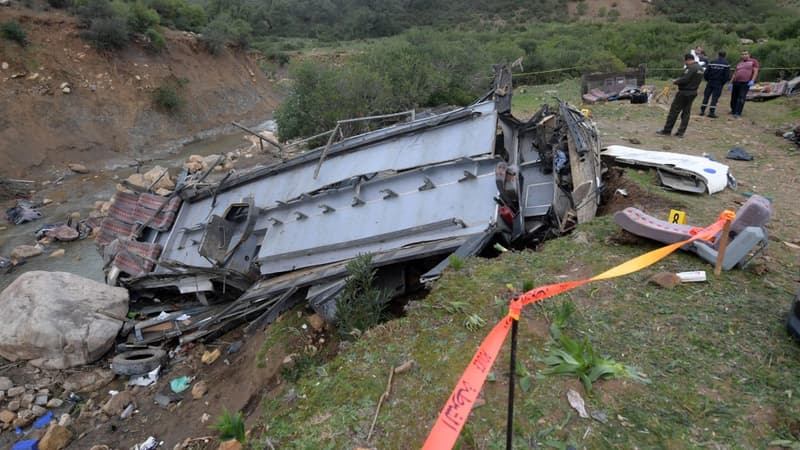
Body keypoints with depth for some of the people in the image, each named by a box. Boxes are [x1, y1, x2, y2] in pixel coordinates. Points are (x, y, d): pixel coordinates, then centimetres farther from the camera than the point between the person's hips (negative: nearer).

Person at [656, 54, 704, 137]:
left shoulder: (691, 68, -16)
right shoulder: (700, 69, 14)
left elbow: (684, 79, -23)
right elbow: (695, 80, 15)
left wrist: (675, 82, -5)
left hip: (684, 93, -9)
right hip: (693, 93, 9)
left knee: (674, 111, -3)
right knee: (686, 112, 9)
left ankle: (667, 130, 1)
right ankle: (681, 132, 10)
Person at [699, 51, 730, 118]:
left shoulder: (712, 62, 2)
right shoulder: (726, 64, -3)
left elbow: (705, 73, -2)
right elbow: (727, 76, -8)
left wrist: (708, 80, 12)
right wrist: (723, 83, 5)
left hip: (710, 82, 2)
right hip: (718, 83, -2)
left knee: (706, 96, 8)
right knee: (715, 97, 0)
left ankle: (702, 111, 7)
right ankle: (711, 112, -4)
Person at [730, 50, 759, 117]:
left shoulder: (753, 61, 7)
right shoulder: (739, 63, 20)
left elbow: (755, 71, -2)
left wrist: (752, 80, -14)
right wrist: (731, 83, 14)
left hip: (745, 83, -5)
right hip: (736, 82, 5)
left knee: (741, 98, -13)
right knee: (734, 98, 6)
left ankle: (738, 113, -14)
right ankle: (733, 110, 22)